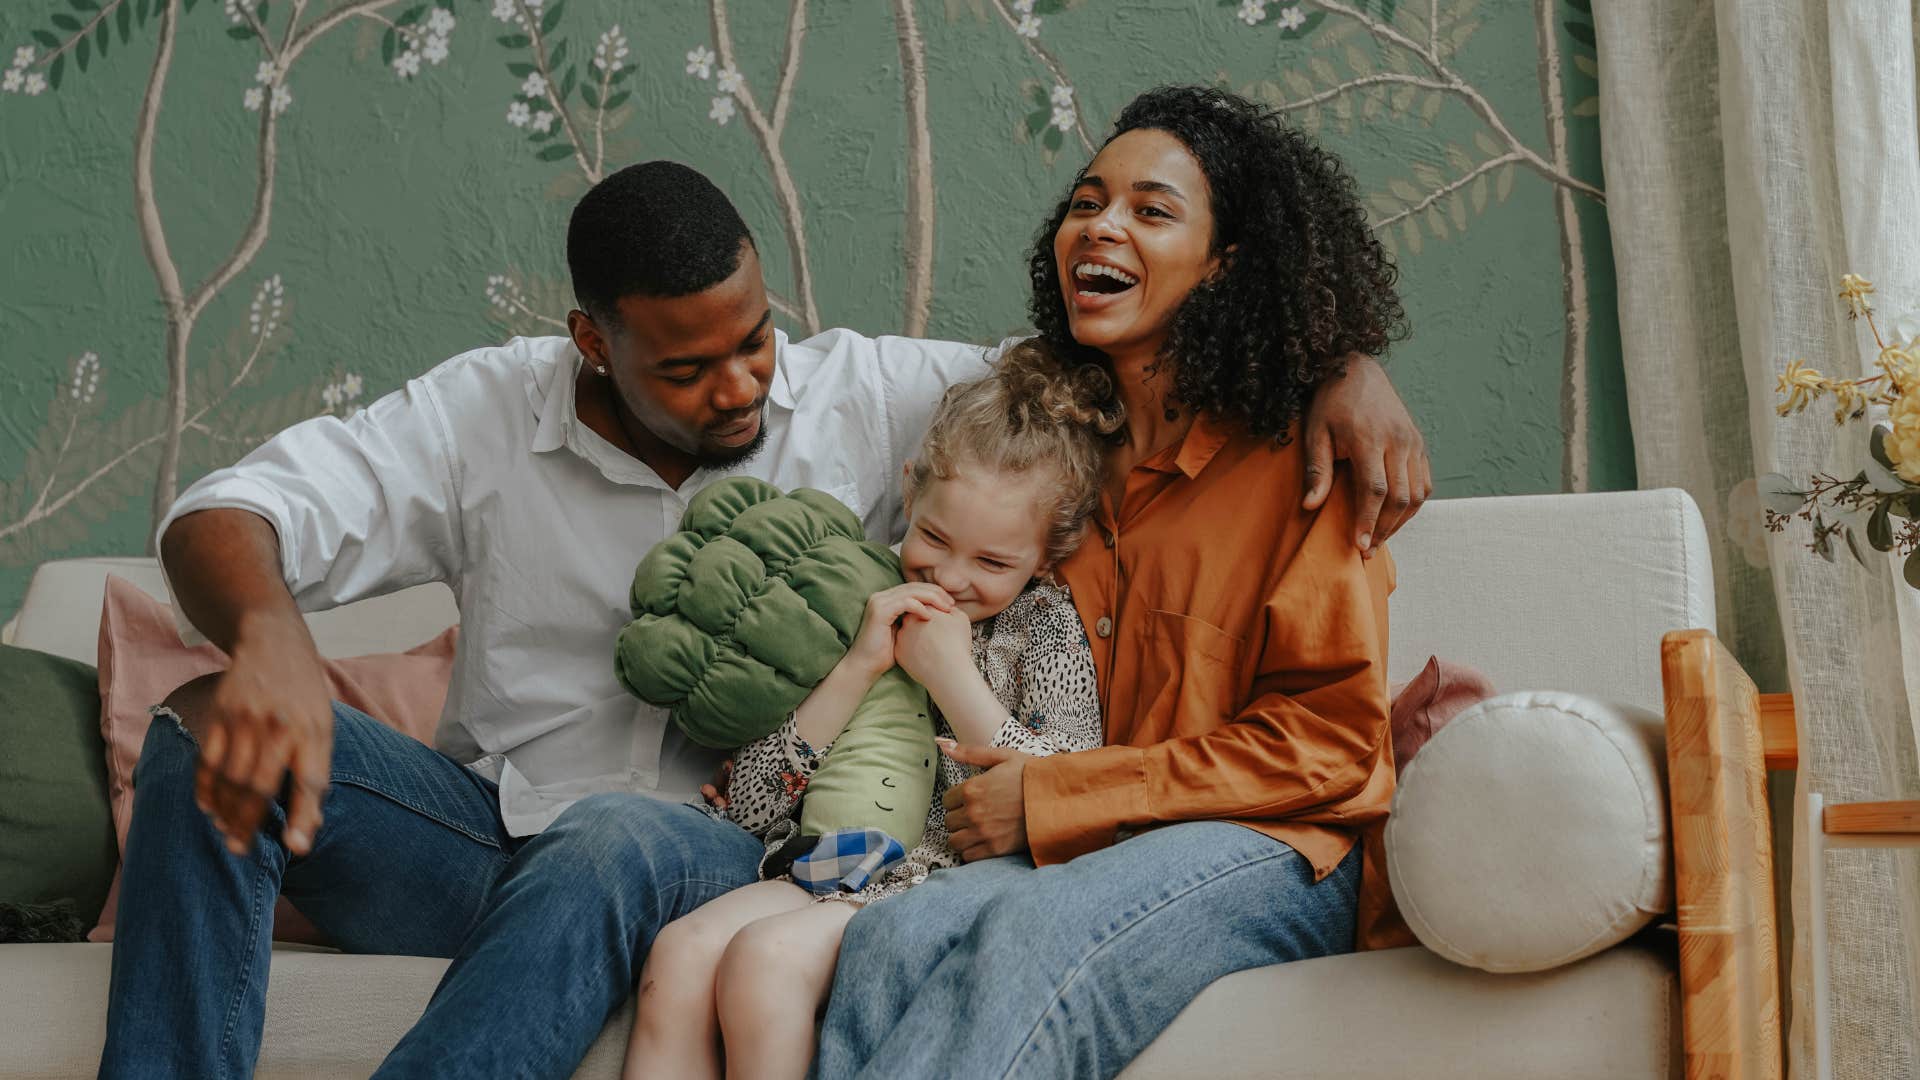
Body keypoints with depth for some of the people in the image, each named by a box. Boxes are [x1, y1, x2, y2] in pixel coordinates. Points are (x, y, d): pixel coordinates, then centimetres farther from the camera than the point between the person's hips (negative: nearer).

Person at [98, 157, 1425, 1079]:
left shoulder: (868, 401, 2)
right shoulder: (485, 412, 0)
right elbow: (224, 518, -8)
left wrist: (1343, 366, -10)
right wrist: (270, 637, -33)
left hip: (705, 847, -2)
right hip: (489, 826, 2)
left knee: (612, 844, -39)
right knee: (211, 732, -23)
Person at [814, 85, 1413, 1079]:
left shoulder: (1300, 453, 1)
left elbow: (1331, 738, -4)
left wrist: (1054, 797, -9)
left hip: (1274, 849, -4)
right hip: (1076, 851, 5)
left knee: (1030, 931, -37)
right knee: (891, 940, -30)